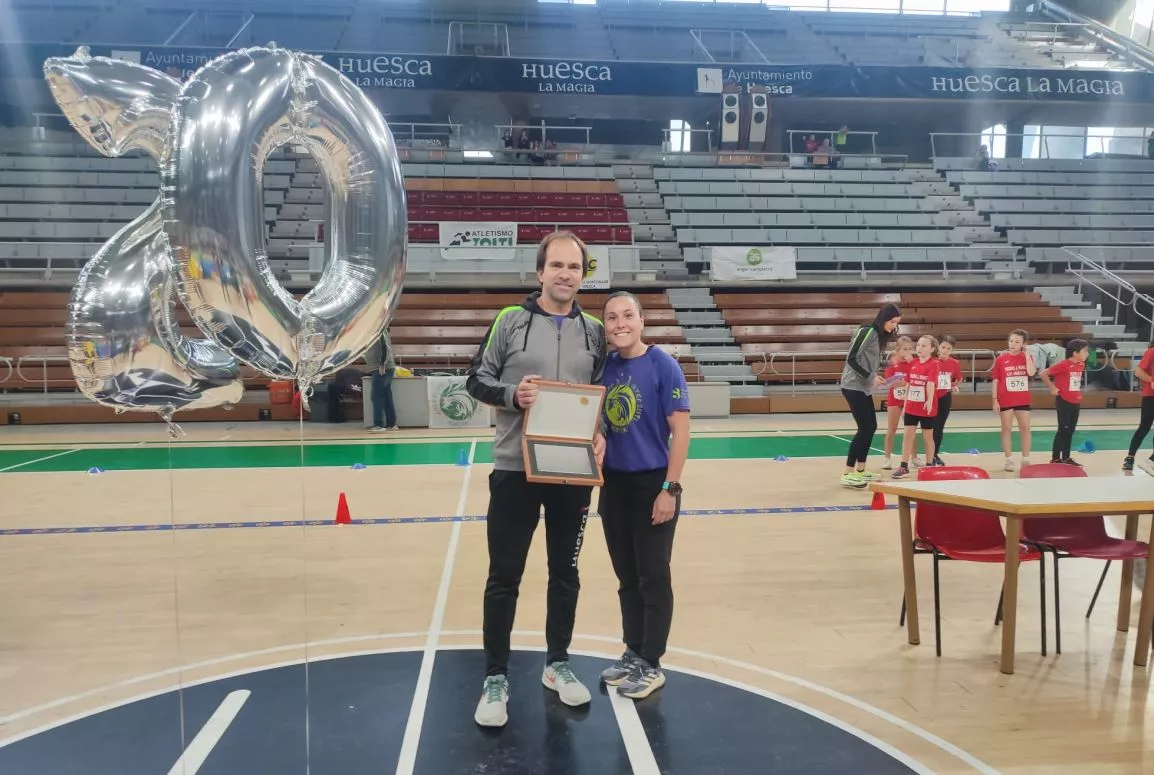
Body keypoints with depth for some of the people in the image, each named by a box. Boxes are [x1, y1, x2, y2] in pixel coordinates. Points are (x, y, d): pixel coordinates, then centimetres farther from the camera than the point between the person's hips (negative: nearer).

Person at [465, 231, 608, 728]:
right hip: (515, 470, -3)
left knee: (565, 573, 14)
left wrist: (600, 433, -6)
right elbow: (477, 380, 0)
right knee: (504, 577, 5)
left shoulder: (594, 331, 6)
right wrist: (512, 393, -18)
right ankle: (495, 678, 20)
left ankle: (557, 664, 33)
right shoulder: (511, 321, -3)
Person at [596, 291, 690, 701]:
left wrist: (670, 489, -16)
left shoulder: (663, 365, -12)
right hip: (614, 483, 5)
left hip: (652, 483, -5)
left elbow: (680, 431, -13)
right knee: (626, 577, 15)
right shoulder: (604, 367, 3)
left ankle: (651, 664, 19)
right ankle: (633, 653, 30)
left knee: (653, 578, 5)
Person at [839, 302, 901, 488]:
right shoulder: (867, 332, -14)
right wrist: (870, 377, -19)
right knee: (865, 428, -10)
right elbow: (851, 359, -18)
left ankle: (860, 471, 18)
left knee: (871, 427, 9)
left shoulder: (880, 335, 13)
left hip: (865, 388, 9)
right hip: (853, 386, -9)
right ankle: (847, 474, -5)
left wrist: (878, 378, 0)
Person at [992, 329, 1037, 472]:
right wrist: (995, 400, -6)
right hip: (1005, 400, -2)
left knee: (1025, 428, 7)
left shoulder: (1027, 357, 1)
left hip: (1023, 400, 2)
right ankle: (1009, 460, 11)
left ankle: (1026, 459, 16)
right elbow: (995, 380, -2)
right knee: (1007, 429, 4)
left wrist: (1027, 354, -15)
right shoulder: (1001, 359, -3)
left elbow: (1031, 372, -18)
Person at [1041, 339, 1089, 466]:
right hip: (1064, 402, -7)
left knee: (1070, 430, 11)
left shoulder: (1081, 365, 6)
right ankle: (1056, 458, 5)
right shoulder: (1063, 365, -18)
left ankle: (1066, 457, 18)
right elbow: (1043, 373, -17)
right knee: (1063, 430, -3)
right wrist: (1052, 388, -14)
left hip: (1076, 402, 7)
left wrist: (1078, 390, 11)